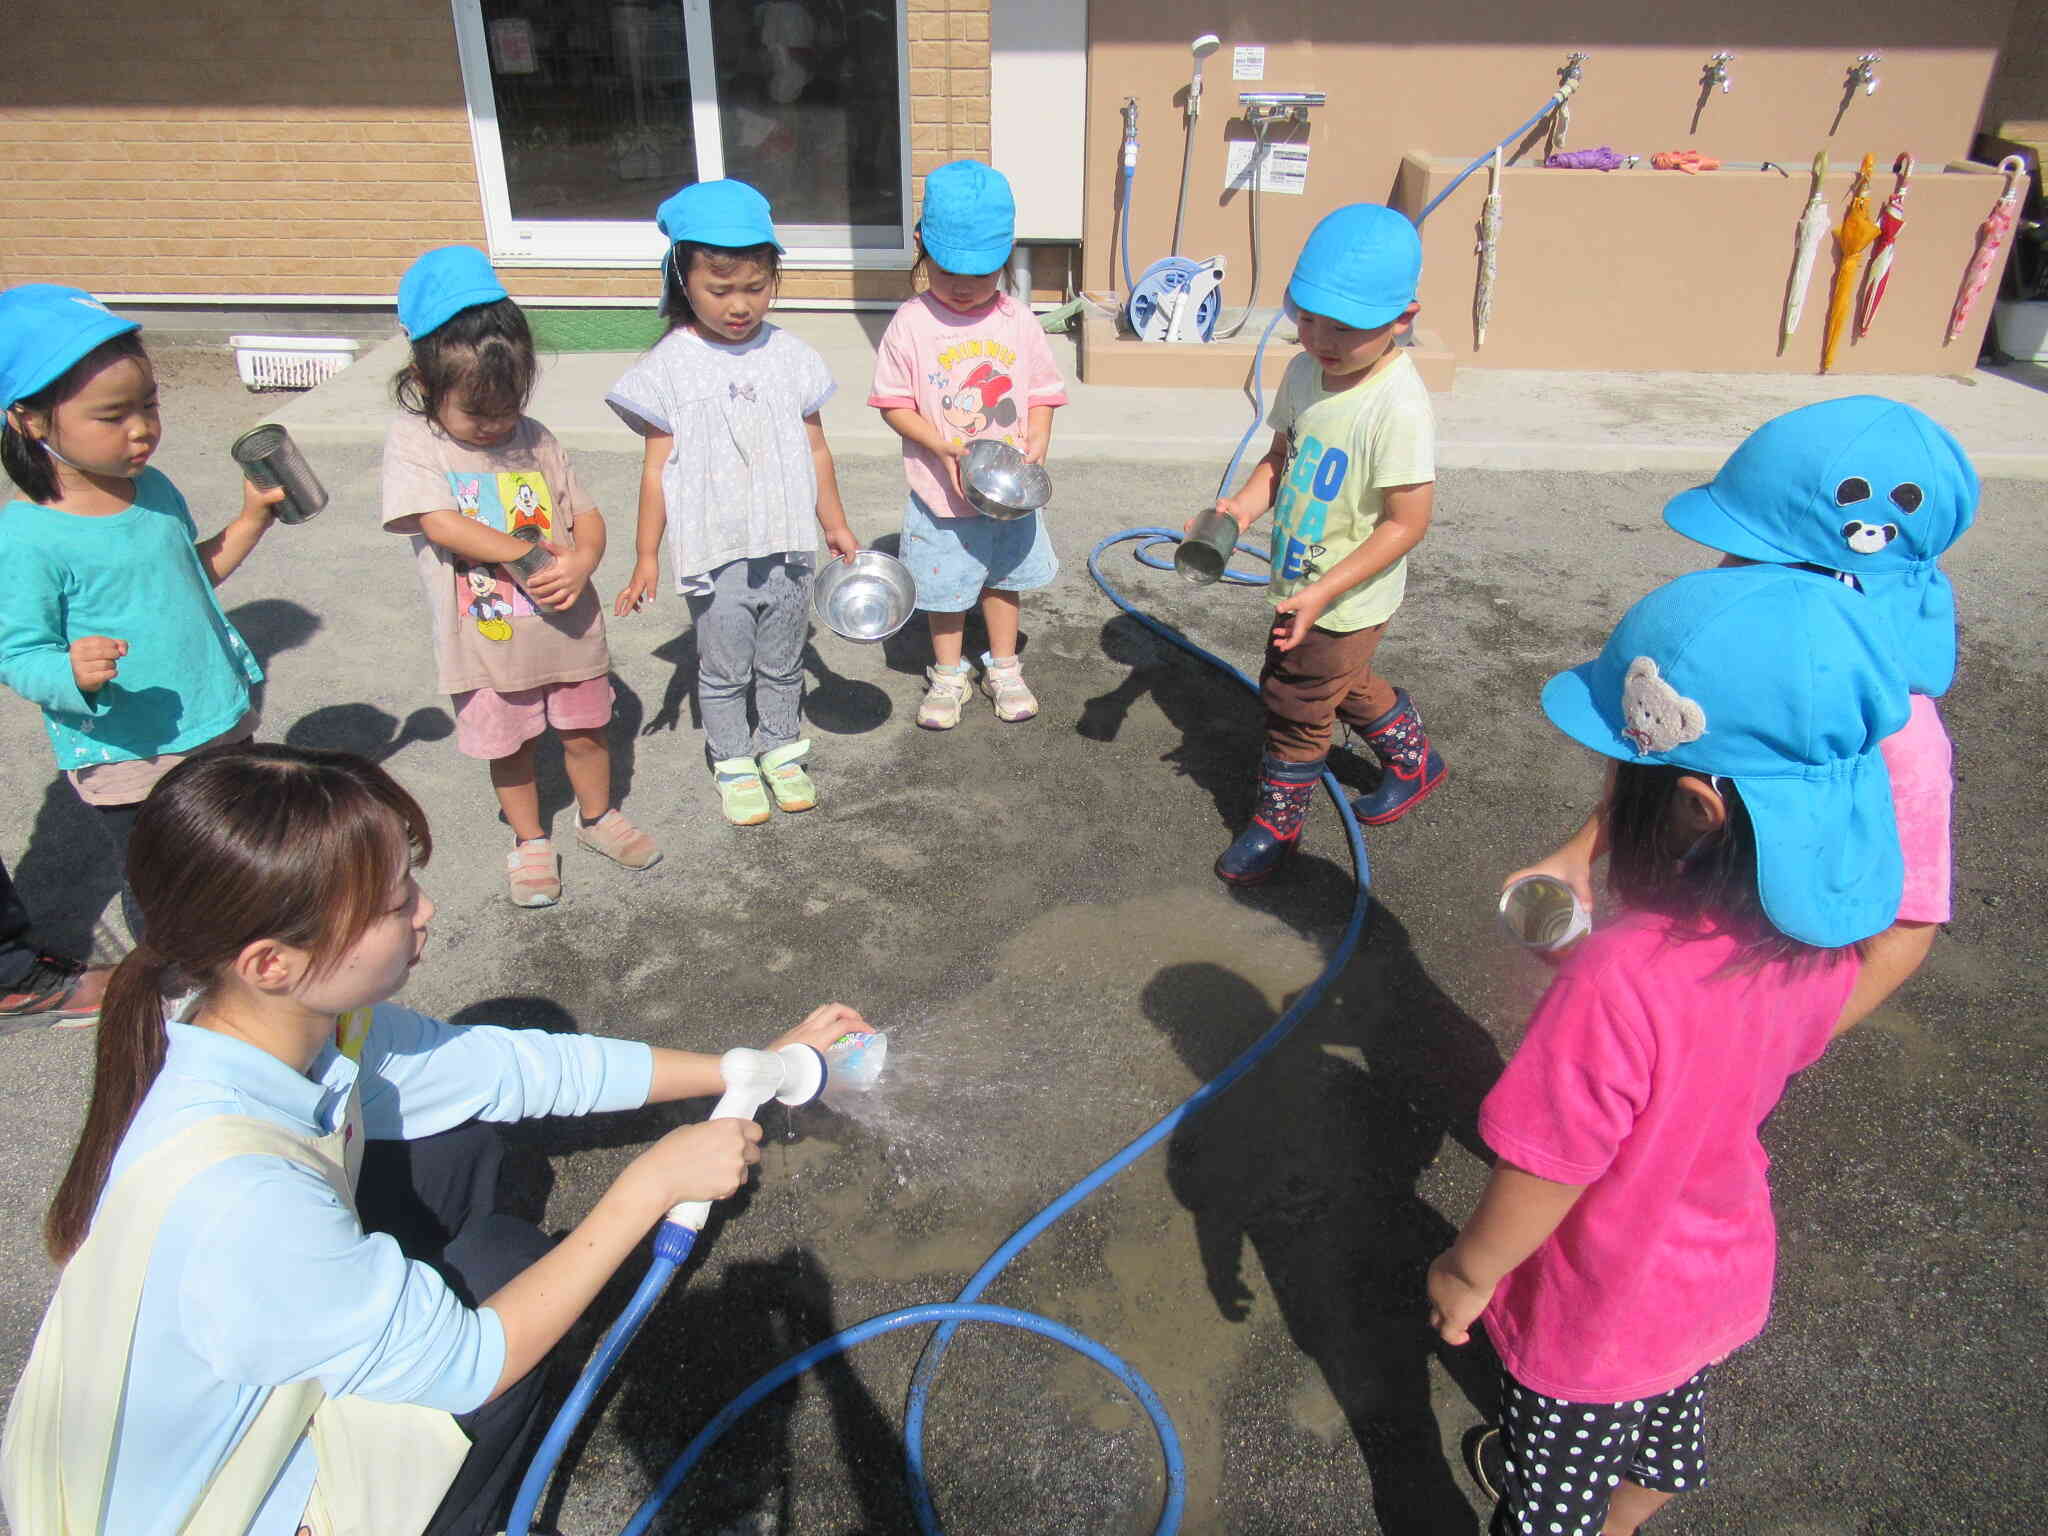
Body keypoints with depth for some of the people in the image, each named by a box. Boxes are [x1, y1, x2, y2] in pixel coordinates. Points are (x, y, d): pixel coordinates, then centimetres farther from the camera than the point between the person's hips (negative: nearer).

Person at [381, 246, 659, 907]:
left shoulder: (534, 438, -1)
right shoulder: (412, 441, -10)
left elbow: (587, 516, 1)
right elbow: (442, 524, -22)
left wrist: (581, 564, -20)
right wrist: (528, 555, -25)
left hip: (567, 627, 2)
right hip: (486, 642, -2)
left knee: (584, 730, 18)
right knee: (509, 750, 15)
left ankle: (597, 816, 43)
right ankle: (529, 840, 37)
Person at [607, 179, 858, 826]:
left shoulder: (790, 356, 0)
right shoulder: (670, 366, -9)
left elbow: (815, 450, 10)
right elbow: (657, 468, -5)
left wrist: (835, 525, 14)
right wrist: (646, 557, -4)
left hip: (787, 547, 3)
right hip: (715, 553, -3)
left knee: (783, 663, 18)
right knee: (724, 670, 11)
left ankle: (782, 749, 38)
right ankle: (733, 763, 30)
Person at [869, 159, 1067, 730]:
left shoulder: (1017, 320, -4)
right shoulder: (911, 324, -11)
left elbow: (1042, 394, 3)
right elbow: (894, 404, -9)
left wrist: (1037, 442, -16)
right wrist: (943, 448, -22)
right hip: (942, 494, -2)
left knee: (1004, 579, 18)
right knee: (944, 588, 13)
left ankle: (1003, 669, 39)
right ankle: (948, 676, 34)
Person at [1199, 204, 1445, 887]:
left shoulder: (1399, 408, -29)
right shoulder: (1306, 372, -5)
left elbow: (1407, 523, -25)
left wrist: (1322, 594, -29)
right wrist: (1243, 505, -13)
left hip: (1346, 600, -8)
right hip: (1302, 583, 8)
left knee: (1293, 703, 6)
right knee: (1346, 683, 28)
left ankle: (1276, 824, 30)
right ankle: (1414, 760, 54)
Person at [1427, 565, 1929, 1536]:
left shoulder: (1619, 982, -42)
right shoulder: (1821, 934, -19)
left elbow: (1542, 1175, -29)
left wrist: (1466, 1271, -11)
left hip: (1594, 1319, -7)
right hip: (1724, 1275, 7)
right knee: (1659, 1436, 35)